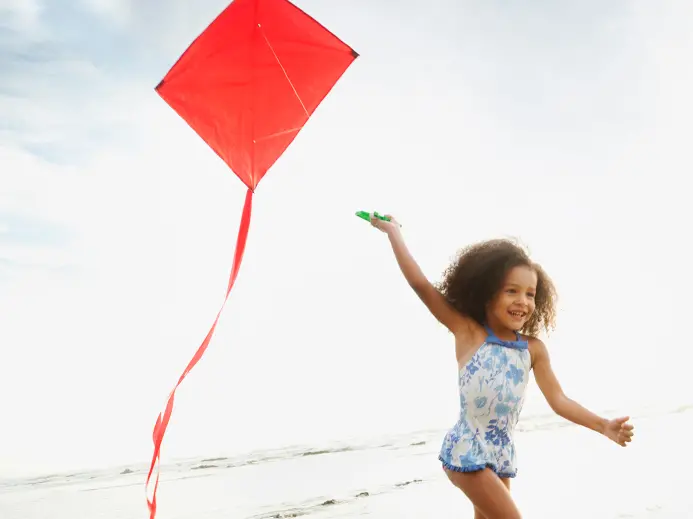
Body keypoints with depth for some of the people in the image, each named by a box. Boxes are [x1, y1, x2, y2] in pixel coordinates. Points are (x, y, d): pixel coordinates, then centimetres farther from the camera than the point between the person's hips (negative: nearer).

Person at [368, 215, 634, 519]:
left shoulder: (533, 348, 3)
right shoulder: (468, 332, -9)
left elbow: (558, 400, 3)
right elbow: (420, 283, -12)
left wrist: (603, 426, -10)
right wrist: (393, 230, -7)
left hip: (502, 452, 6)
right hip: (467, 450, -6)